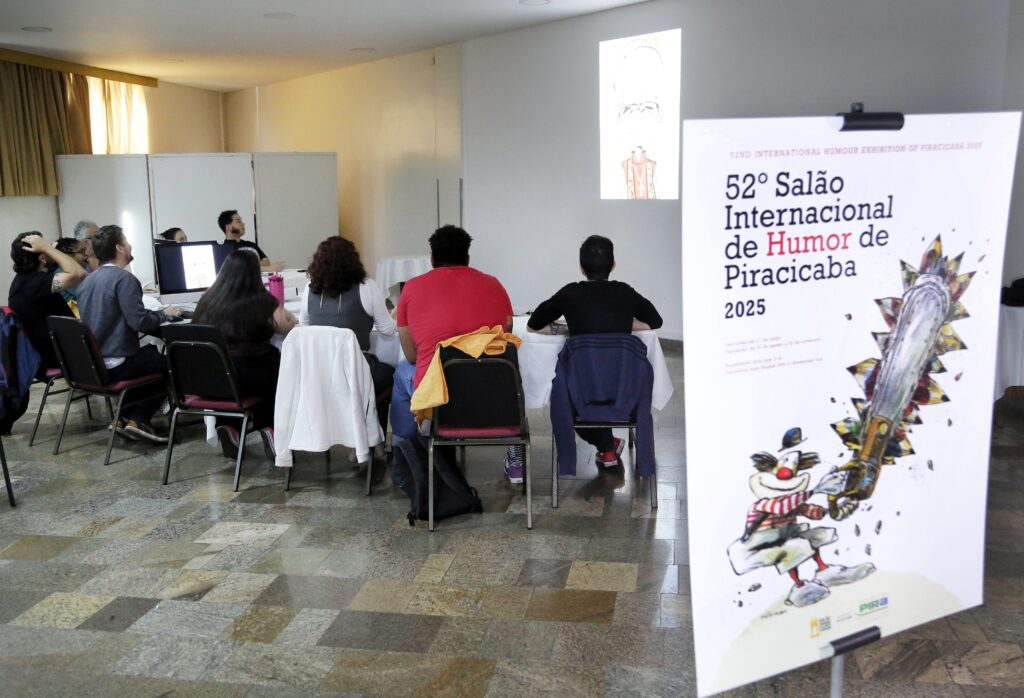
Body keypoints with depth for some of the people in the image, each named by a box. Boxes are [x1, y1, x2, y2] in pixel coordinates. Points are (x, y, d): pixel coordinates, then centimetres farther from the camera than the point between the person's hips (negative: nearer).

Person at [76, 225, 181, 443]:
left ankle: (126, 416, 17)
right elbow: (140, 322, -23)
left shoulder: (88, 280, 11)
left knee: (151, 352, 28)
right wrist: (164, 313, -4)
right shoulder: (124, 278, -16)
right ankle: (138, 419, 2)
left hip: (91, 363, 9)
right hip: (116, 364, -9)